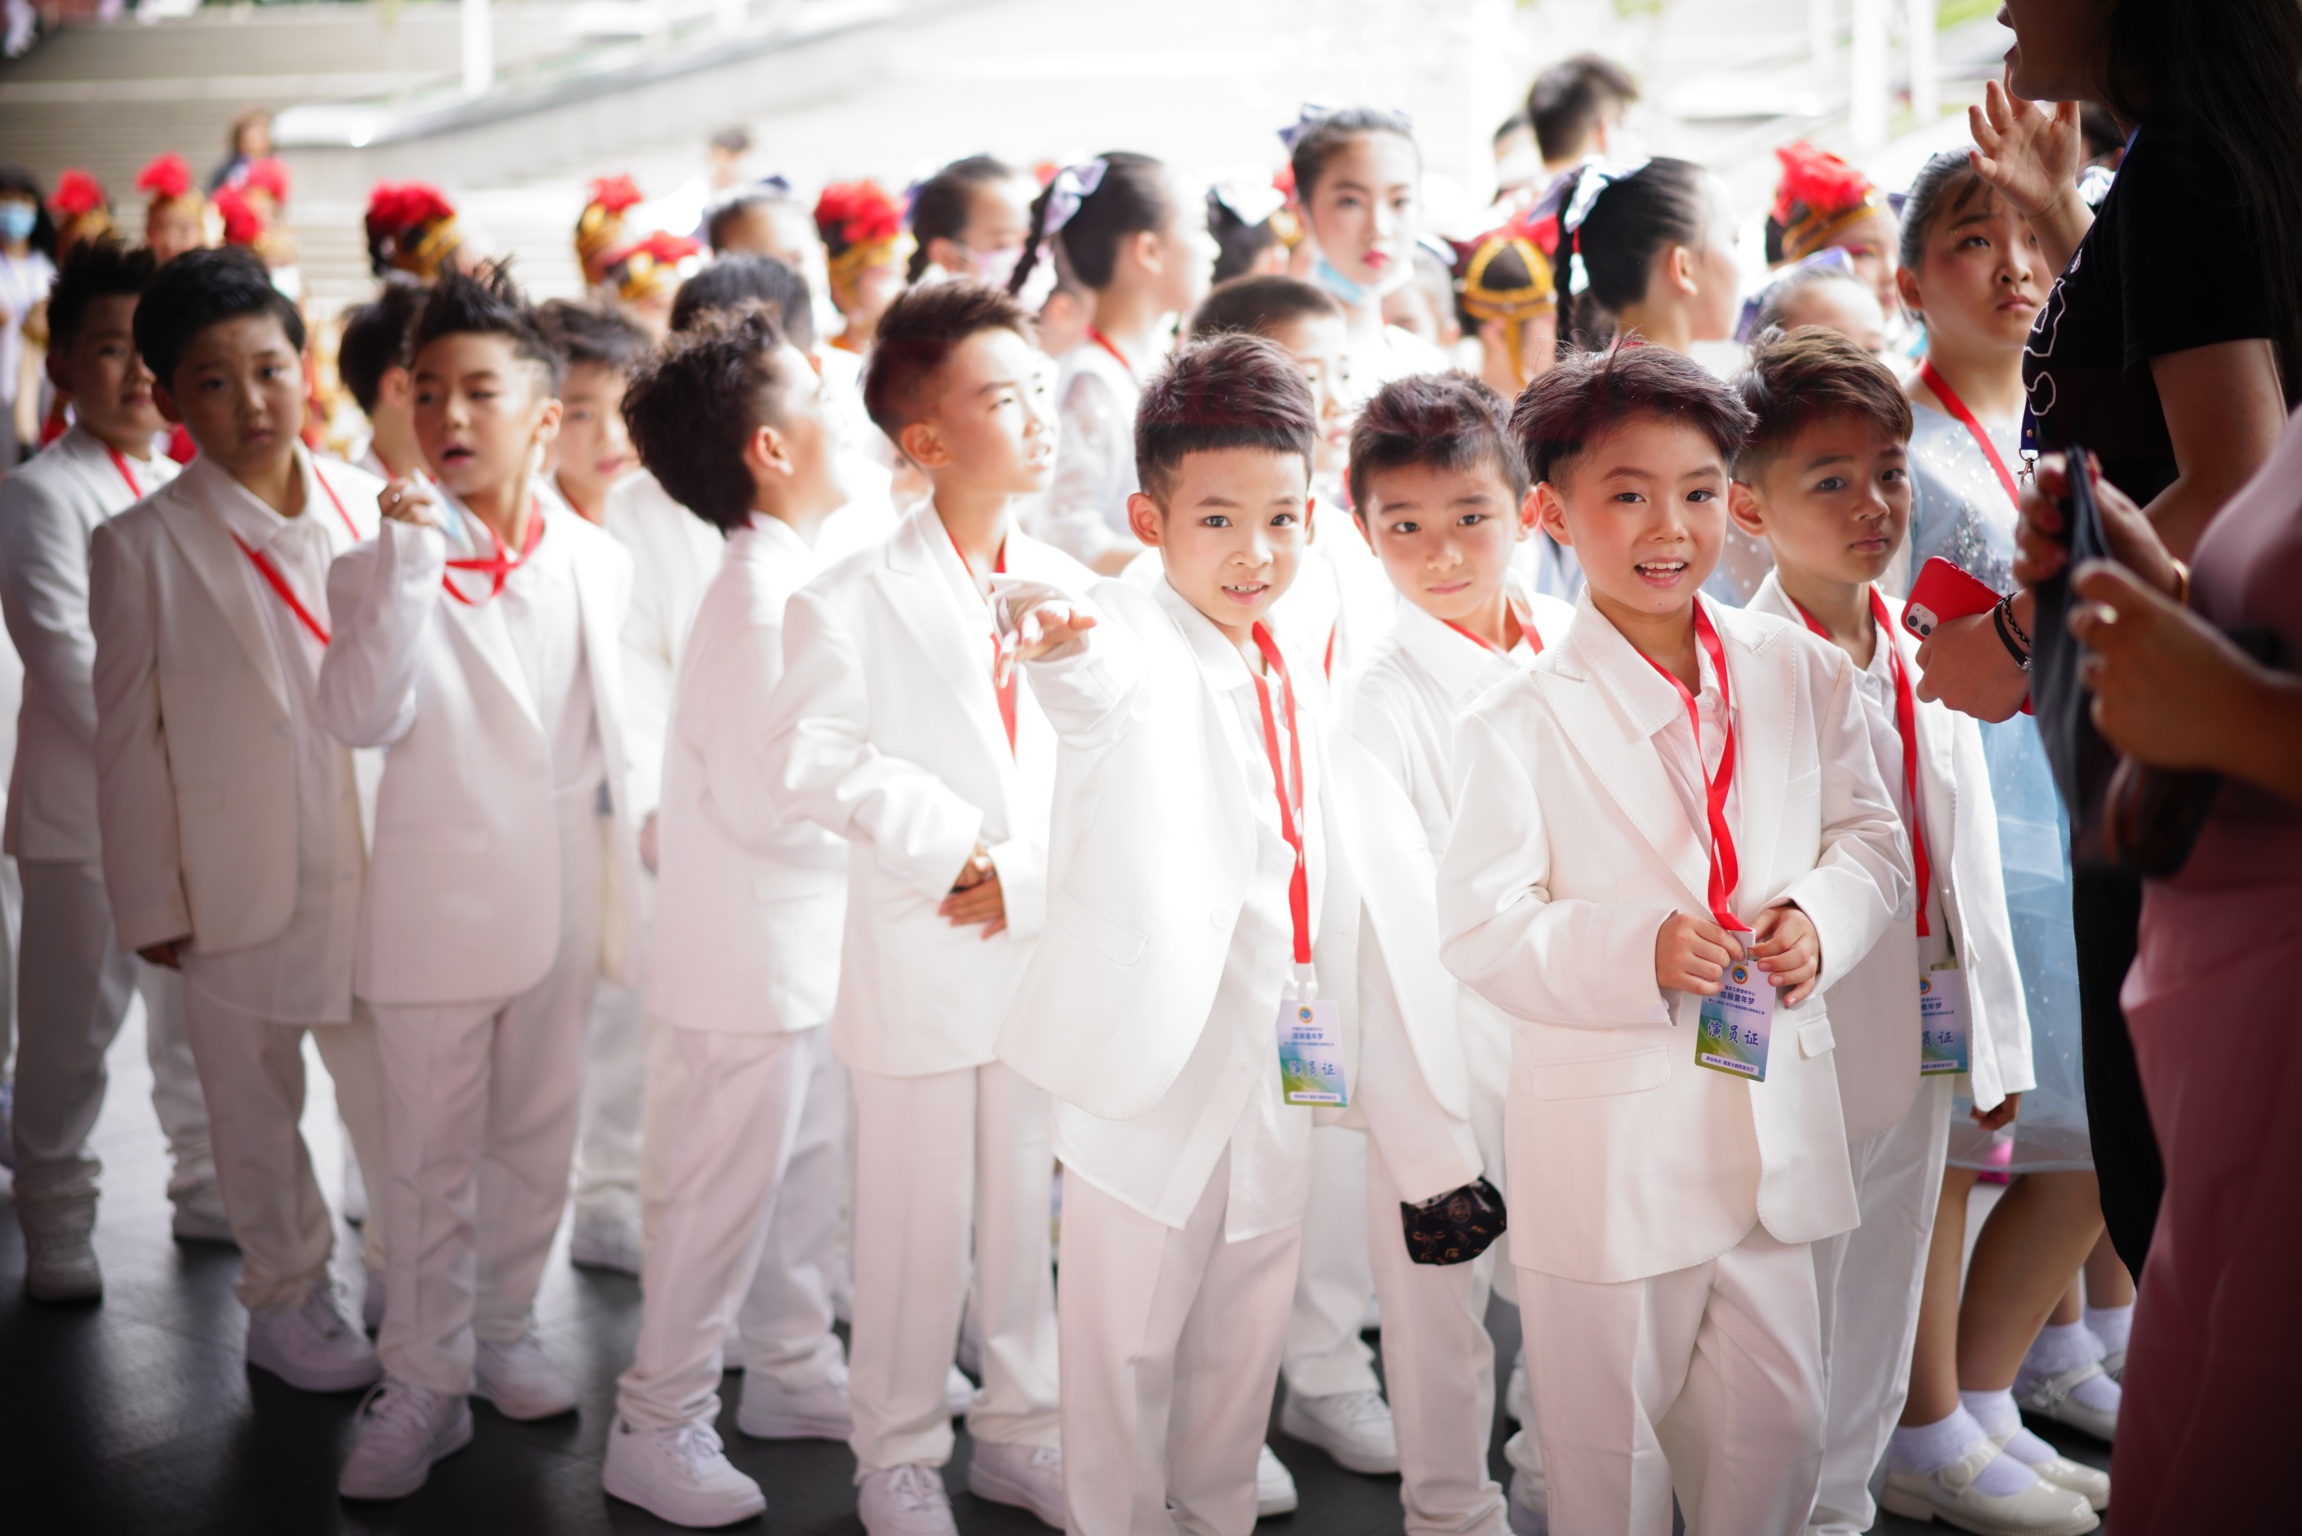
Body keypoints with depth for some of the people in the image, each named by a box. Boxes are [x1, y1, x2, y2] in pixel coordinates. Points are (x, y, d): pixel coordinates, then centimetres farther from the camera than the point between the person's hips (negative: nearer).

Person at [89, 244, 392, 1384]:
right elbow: (129, 736, -3)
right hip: (236, 890, -2)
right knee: (257, 1116, 11)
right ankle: (287, 1303, 30)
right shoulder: (141, 548, -6)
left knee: (398, 1097, 11)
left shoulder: (370, 508, -1)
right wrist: (151, 903, -2)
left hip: (374, 868, 2)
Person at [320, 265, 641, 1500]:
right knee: (429, 1156, 5)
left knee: (537, 1138, 16)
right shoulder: (381, 566, -6)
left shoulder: (595, 561, 3)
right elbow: (361, 716, -21)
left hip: (563, 895, 3)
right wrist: (407, 568, -27)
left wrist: (631, 855, 11)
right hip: (437, 902, -3)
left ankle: (505, 1331, 33)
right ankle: (422, 1382, 17)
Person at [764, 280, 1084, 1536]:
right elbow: (808, 757, -13)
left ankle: (1018, 1427, 30)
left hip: (1046, 948, 4)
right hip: (919, 958, -4)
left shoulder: (1070, 589, 6)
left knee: (1029, 1207, 13)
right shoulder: (852, 602, -7)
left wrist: (1030, 877, -10)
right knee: (915, 1222, 6)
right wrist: (947, 838, -15)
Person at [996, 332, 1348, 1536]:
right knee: (1125, 1345, 3)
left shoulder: (1299, 679, 10)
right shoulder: (1139, 643, -10)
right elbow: (1106, 685, -36)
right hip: (1157, 1064, -6)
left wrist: (1326, 1023, 16)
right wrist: (1068, 655, -58)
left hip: (1277, 1070, 6)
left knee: (1244, 1341, 17)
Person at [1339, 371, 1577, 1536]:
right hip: (1445, 1050, -4)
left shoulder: (1582, 654, 1)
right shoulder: (1373, 705, -11)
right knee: (1438, 1299, 4)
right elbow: (1399, 935, -12)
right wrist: (1431, 1141, -12)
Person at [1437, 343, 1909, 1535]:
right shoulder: (1520, 723, -11)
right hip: (1609, 1144, -4)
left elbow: (1872, 838, 10)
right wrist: (1635, 955, -25)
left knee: (1778, 1429, 13)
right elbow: (1480, 930, -12)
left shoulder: (1804, 675, 3)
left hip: (1771, 1119, 4)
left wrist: (1823, 921, -11)